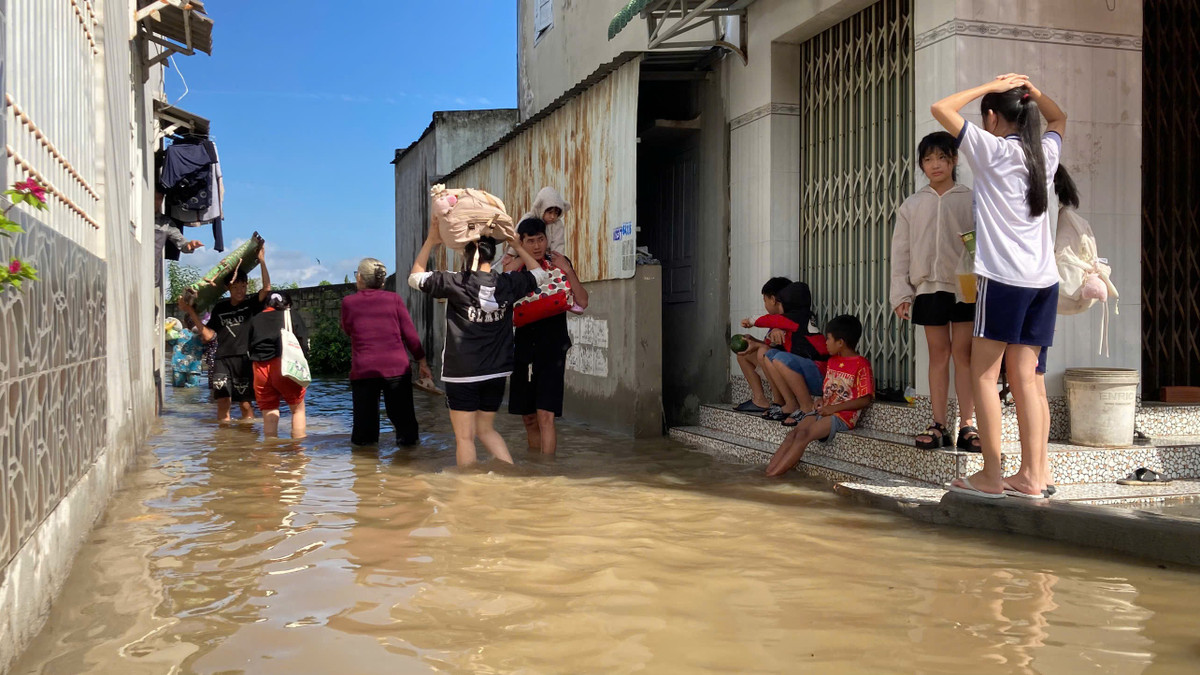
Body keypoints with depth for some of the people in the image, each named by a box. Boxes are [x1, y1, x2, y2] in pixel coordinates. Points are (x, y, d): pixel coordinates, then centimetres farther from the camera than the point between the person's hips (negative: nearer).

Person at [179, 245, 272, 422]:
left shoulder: (252, 304, 5)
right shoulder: (220, 308, 14)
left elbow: (267, 288, -13)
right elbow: (208, 335, 11)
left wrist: (262, 260, -12)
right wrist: (192, 313, 5)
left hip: (244, 360, -2)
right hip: (222, 360, 2)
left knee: (245, 404, 1)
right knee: (223, 401, -9)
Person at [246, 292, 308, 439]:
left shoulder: (255, 320, 21)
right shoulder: (292, 316, 10)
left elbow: (248, 346, 16)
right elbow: (303, 344, 3)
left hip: (259, 369, 3)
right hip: (285, 367, -3)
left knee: (268, 413, 7)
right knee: (298, 409, 9)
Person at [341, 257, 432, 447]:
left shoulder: (348, 302, 2)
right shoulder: (394, 299, 2)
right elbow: (410, 333, 1)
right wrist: (422, 361, 7)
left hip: (363, 369, 0)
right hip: (397, 367, 0)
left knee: (365, 413, 8)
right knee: (400, 411, 8)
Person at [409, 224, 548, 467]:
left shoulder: (455, 283, -11)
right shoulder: (507, 283, -2)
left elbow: (414, 277, 4)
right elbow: (539, 273, 17)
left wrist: (430, 242, 8)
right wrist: (517, 245, 19)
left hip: (462, 374, -4)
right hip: (496, 373, 4)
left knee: (465, 437, 5)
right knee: (486, 430, 19)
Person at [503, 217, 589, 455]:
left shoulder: (559, 263, -1)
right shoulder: (515, 268, 6)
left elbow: (582, 303, -7)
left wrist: (568, 271, -18)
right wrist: (508, 276, -10)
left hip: (552, 348, -4)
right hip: (523, 349, 4)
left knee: (545, 416, -13)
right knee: (529, 418, 13)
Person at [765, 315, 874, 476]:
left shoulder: (861, 364, -8)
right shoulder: (832, 361, 18)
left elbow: (865, 399, -12)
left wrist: (834, 408, -15)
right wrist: (822, 400, 4)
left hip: (844, 415, -8)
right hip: (824, 411, 8)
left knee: (804, 435, -26)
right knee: (793, 433, -16)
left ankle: (772, 476, -29)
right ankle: (767, 471, -26)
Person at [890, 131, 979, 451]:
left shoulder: (970, 200, 4)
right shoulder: (912, 205, 11)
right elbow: (900, 251, 9)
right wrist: (901, 293, 2)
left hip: (964, 286, -2)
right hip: (928, 287, 2)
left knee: (963, 353, -2)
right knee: (938, 353, 5)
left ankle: (967, 424, 1)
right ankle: (939, 425, 7)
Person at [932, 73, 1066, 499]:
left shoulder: (993, 149, -4)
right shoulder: (1045, 153, 13)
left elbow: (940, 108, -1)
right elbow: (1059, 118, 36)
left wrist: (991, 85, 5)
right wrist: (1031, 90, 20)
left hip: (1004, 278, -6)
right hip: (1044, 280, 6)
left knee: (984, 374, 0)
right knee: (1024, 378, 8)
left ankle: (991, 476, -1)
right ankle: (1032, 476, 8)